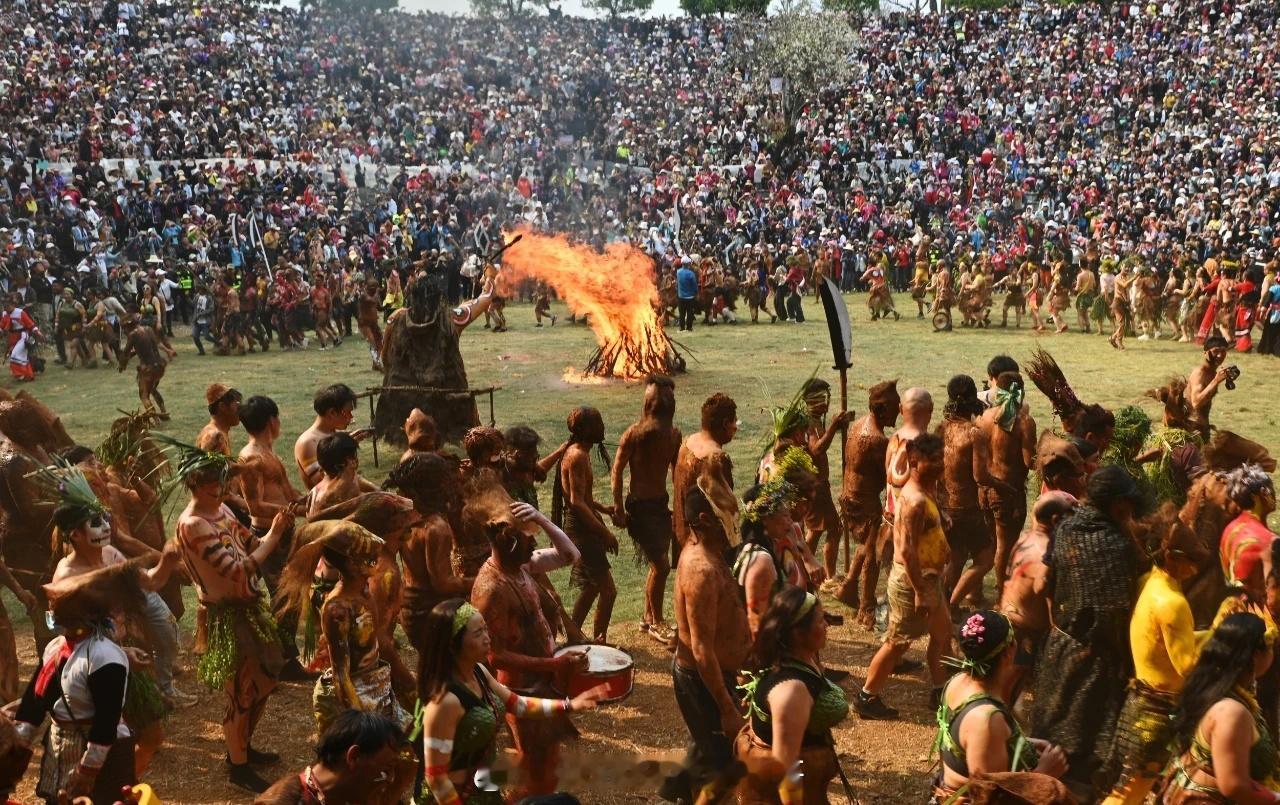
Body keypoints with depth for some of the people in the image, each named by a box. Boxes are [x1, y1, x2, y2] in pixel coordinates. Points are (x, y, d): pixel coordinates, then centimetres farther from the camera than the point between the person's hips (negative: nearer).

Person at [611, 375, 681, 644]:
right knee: (661, 565, -9)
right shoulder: (634, 433, -16)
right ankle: (657, 622, 8)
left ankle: (649, 619, 28)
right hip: (639, 506, -6)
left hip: (661, 504, 6)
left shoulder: (674, 434, 2)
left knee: (658, 565, 12)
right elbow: (617, 471, -10)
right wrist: (619, 509, -12)